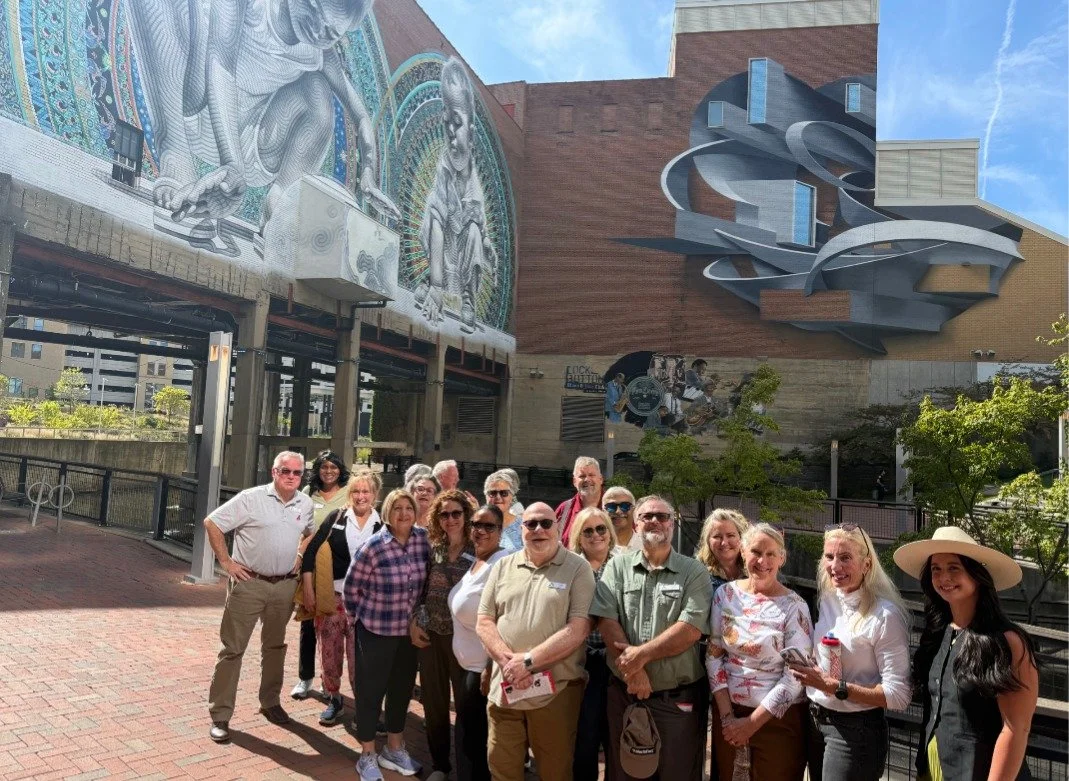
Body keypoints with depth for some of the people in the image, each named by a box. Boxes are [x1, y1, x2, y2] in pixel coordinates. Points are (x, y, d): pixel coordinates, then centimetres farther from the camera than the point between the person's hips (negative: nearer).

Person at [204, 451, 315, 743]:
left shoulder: (306, 504, 2)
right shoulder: (251, 499, -13)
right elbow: (212, 523, -10)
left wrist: (301, 559, 9)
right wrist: (227, 562, -11)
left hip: (285, 585, 5)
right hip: (249, 583, -4)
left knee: (275, 646, 18)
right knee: (233, 648, 1)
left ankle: (270, 702, 35)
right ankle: (220, 715, 11)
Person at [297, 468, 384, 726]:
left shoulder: (381, 525, 1)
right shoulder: (336, 518, 1)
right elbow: (310, 551, 0)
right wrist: (308, 589, -4)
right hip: (331, 596, 1)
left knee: (359, 656, -1)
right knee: (330, 651, 9)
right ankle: (334, 700, 29)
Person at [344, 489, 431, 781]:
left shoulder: (424, 539, -6)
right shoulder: (373, 547, -19)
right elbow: (351, 586, -7)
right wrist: (359, 618, 1)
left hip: (410, 630, 5)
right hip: (375, 630, -5)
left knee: (402, 689, 17)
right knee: (371, 691, 7)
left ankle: (394, 750, 36)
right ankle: (367, 757, 25)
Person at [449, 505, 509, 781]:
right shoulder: (474, 562, 9)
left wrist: (492, 667, -23)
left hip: (483, 666, -9)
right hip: (466, 663, 9)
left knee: (474, 738, 6)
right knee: (466, 734, 21)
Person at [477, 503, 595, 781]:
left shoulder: (578, 569, -5)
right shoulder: (503, 567, 7)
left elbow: (577, 630, -13)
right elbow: (484, 622, 5)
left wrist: (527, 661, -17)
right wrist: (508, 661, -12)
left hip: (555, 691, -3)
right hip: (504, 689, 3)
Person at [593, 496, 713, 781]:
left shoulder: (694, 572, -2)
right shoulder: (618, 566, 3)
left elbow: (690, 629, -14)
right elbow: (607, 621, -7)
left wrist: (641, 654, -18)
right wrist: (632, 670, -16)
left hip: (679, 700, -2)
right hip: (624, 694, 2)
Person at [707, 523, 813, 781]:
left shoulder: (794, 606, -12)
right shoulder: (725, 594, -2)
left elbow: (795, 677, -13)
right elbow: (714, 654, 0)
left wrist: (752, 722, -11)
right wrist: (727, 715, -6)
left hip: (777, 718, -3)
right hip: (727, 712, 3)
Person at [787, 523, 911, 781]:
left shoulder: (885, 615, -20)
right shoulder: (829, 599, 0)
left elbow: (899, 696, -20)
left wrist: (834, 687, -24)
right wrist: (807, 672, -3)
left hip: (855, 730, -6)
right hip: (816, 721, 7)